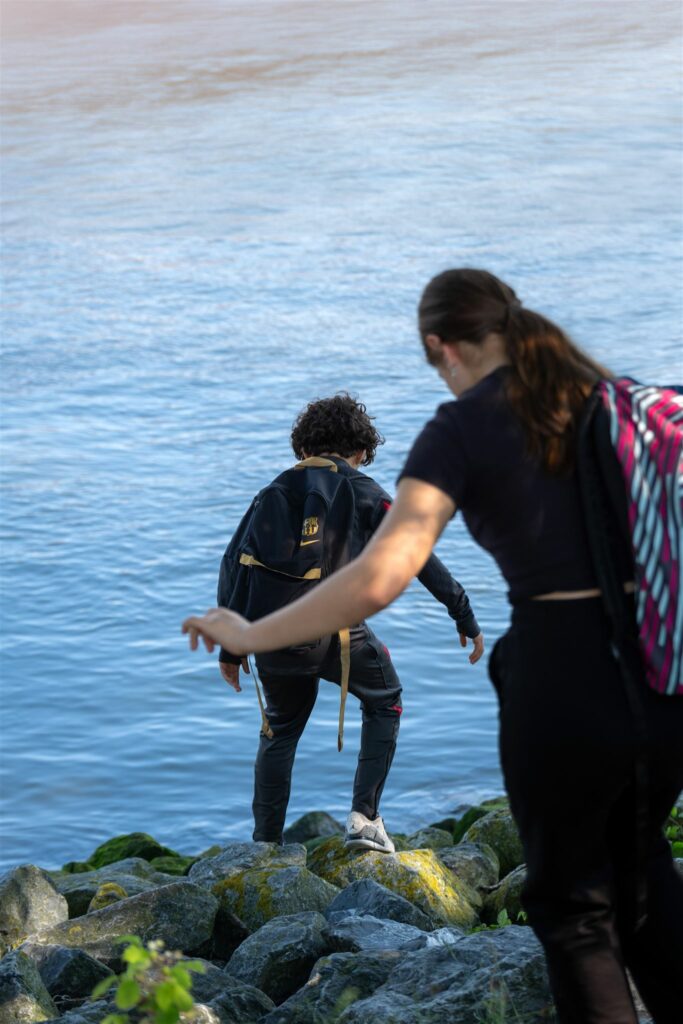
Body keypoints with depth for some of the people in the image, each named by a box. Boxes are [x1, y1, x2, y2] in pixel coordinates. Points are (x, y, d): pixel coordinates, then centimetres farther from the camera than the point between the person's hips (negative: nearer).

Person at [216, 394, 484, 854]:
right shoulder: (363, 492, 8)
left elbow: (232, 564, 12)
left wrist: (230, 646, 17)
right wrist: (466, 618, 10)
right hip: (336, 630, -3)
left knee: (280, 729, 23)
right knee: (385, 703, 23)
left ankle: (265, 847, 22)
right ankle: (365, 816, 11)